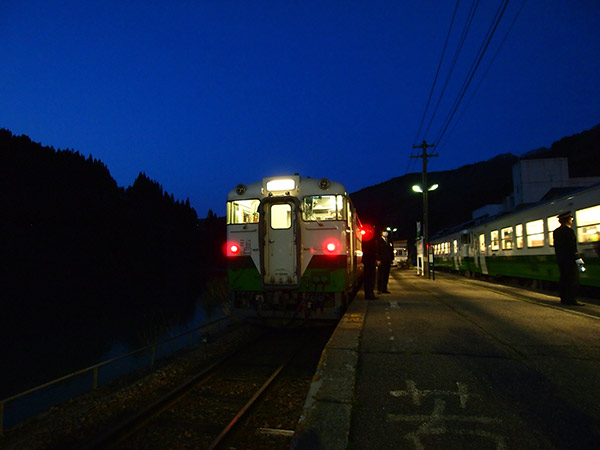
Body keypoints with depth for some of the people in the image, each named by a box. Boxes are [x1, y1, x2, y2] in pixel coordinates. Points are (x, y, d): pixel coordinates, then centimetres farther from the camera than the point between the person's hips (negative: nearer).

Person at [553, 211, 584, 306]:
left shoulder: (556, 231, 12)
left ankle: (564, 298, 14)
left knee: (563, 279, 11)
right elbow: (572, 247, -17)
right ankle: (571, 299, -3)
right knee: (573, 279, -4)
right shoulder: (568, 230, -13)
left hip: (560, 260, 8)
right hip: (569, 259, -8)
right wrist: (577, 258, -15)